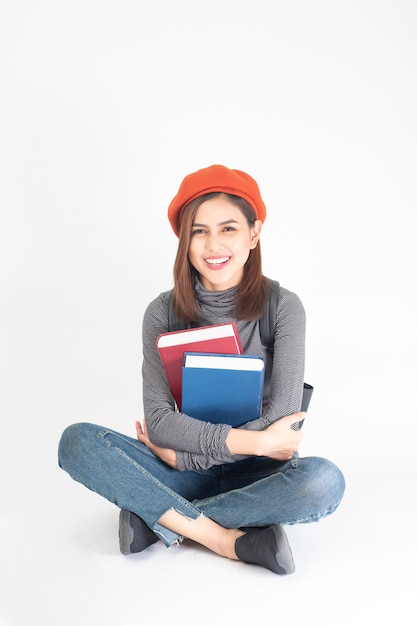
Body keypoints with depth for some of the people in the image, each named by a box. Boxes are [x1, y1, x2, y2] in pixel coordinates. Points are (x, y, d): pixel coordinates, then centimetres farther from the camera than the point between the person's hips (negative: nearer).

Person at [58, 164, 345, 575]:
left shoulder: (283, 307, -9)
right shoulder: (163, 313, -5)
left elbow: (281, 422, -15)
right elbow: (158, 419, -12)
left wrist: (180, 453, -14)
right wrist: (251, 440, -22)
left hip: (257, 474, -1)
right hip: (188, 472, 1)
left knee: (324, 481, -34)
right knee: (76, 441, -20)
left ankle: (157, 517, -19)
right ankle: (223, 538, -24)